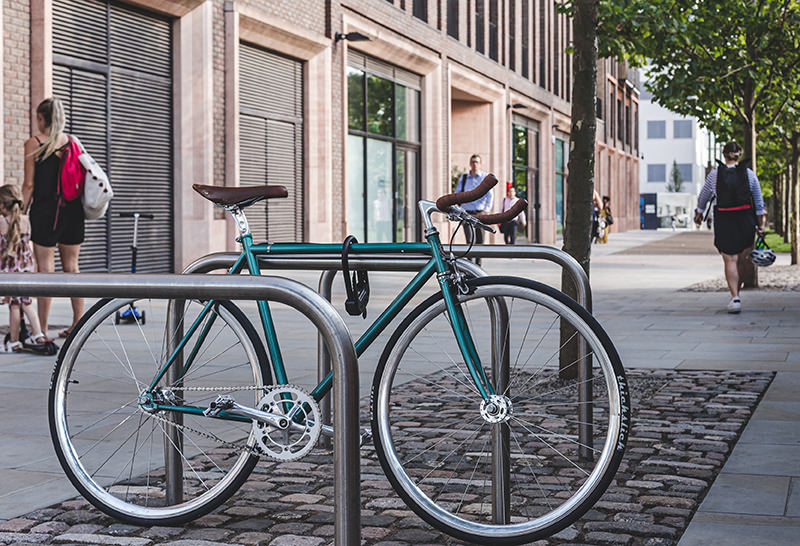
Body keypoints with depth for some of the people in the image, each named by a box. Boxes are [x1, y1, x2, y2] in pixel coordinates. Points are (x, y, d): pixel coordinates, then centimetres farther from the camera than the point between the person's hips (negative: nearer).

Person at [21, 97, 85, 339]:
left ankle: (43, 330, -2)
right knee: (72, 267, 12)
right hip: (73, 210, 4)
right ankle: (78, 323, 15)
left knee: (45, 269, -2)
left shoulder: (33, 143, -5)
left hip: (45, 210, -4)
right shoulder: (71, 141, 7)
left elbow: (29, 184, -7)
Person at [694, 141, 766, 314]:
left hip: (724, 220, -1)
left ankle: (735, 297, -15)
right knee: (741, 260, 12)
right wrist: (760, 224, 15)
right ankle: (735, 294, 17)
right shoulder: (749, 174, 1)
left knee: (730, 261, -2)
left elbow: (703, 197, 13)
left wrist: (699, 214, 31)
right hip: (746, 220, 1)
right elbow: (759, 203, 6)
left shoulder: (714, 175, -2)